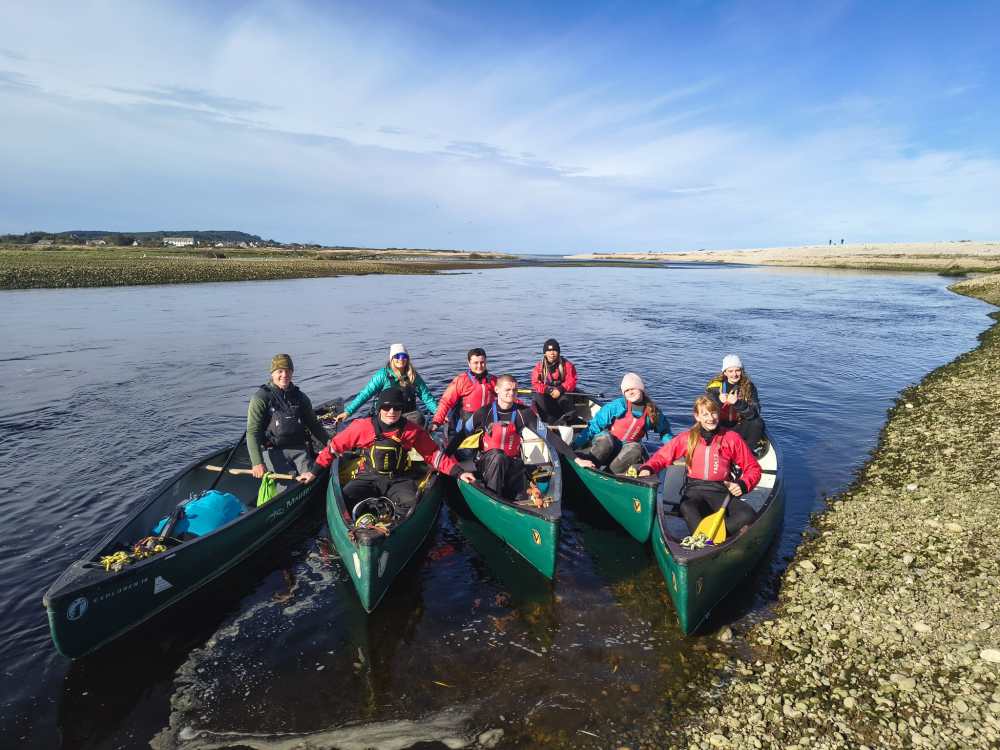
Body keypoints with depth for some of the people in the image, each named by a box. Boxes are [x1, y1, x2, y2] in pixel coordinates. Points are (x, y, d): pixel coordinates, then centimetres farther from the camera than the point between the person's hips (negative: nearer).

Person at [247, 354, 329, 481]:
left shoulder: (300, 397, 15)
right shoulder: (261, 398, 0)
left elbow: (314, 425, 25)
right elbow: (252, 432, -7)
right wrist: (257, 462, -19)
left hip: (299, 448, 3)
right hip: (273, 451, -3)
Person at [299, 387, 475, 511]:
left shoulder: (413, 430, -2)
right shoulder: (363, 427, -4)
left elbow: (435, 455, 1)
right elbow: (335, 445, 5)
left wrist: (458, 472, -9)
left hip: (398, 480, 0)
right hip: (367, 478, 0)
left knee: (413, 503, -30)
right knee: (343, 499, -26)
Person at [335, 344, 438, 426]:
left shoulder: (414, 376, 1)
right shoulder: (383, 375, -8)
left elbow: (426, 396, 6)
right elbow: (366, 393, -11)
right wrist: (348, 411, -16)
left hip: (409, 412, 2)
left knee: (418, 419, -19)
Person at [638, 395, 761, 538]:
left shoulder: (732, 438, 8)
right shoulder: (687, 438, 9)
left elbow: (753, 468, 14)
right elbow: (662, 456, 11)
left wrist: (743, 485, -7)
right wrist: (647, 468, -11)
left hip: (722, 491, 1)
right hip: (695, 491, -1)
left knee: (748, 516, -30)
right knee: (687, 508, -37)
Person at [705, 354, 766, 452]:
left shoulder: (748, 387, -3)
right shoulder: (715, 386, -5)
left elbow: (754, 413, -16)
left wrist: (738, 403, -34)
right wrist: (718, 401, -34)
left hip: (739, 428, 1)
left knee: (758, 423, -26)